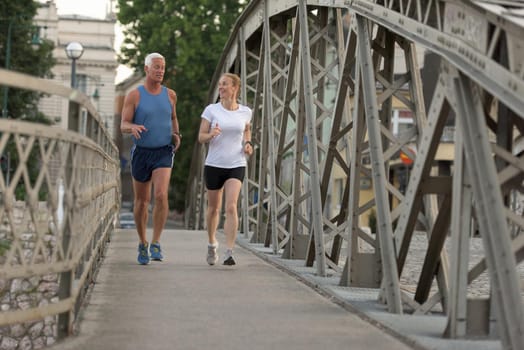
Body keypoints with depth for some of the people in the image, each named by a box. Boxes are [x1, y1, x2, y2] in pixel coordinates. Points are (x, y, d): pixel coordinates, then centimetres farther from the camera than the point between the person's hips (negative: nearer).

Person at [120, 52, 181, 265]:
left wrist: (176, 134, 3)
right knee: (141, 201, 9)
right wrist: (133, 127, -31)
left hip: (164, 153, 0)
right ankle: (142, 244, 28)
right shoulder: (134, 96, -4)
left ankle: (156, 244, -15)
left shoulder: (170, 95, 5)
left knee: (161, 195, -21)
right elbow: (123, 125, -8)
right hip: (141, 152, 0)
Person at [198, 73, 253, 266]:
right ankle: (212, 243, 38)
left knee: (231, 207, -17)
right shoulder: (211, 110, -3)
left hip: (236, 165, 0)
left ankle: (229, 253, -19)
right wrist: (211, 134, -24)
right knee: (214, 208, 13)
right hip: (214, 164, 0)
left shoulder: (245, 112, 2)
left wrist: (248, 144, 3)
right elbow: (201, 137, -2)